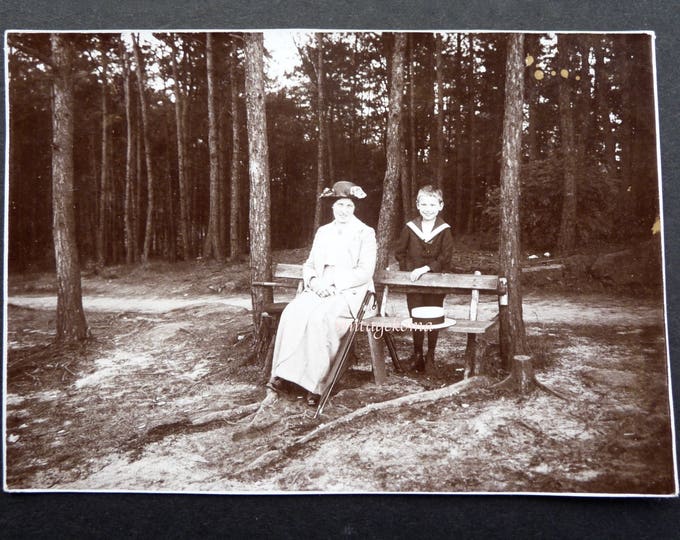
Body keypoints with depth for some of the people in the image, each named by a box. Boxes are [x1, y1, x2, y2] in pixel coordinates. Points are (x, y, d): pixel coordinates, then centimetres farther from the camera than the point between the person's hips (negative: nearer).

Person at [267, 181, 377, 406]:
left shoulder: (365, 233, 4)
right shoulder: (323, 232, 20)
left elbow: (365, 272, -6)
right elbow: (309, 265, 17)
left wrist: (333, 283, -17)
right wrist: (314, 281, -7)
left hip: (350, 292, -4)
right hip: (320, 289, 5)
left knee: (320, 316, -34)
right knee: (292, 313, -26)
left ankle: (315, 383, -27)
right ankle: (283, 374, -26)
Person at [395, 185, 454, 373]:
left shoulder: (444, 230, -5)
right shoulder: (410, 227, 0)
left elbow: (445, 257, -9)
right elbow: (399, 252, 8)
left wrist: (426, 268, -18)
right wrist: (409, 270, -3)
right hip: (413, 282, 1)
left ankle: (430, 356, 21)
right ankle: (417, 354, 22)